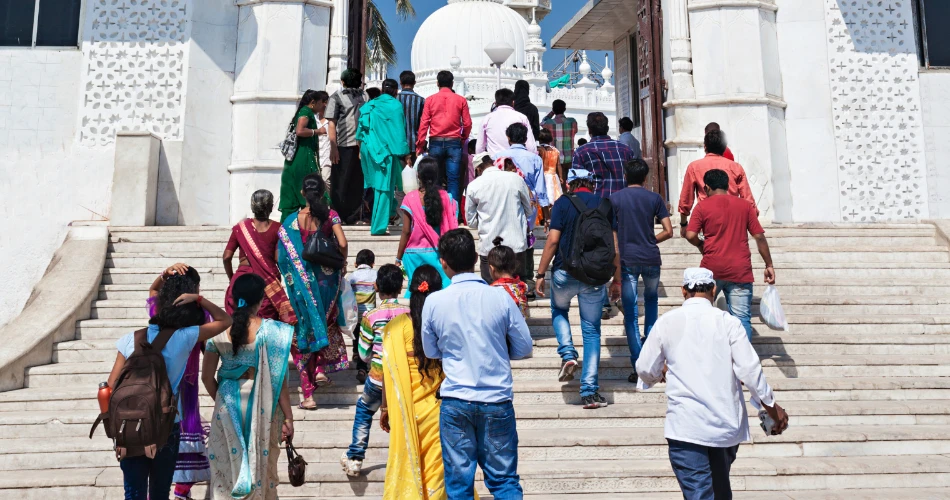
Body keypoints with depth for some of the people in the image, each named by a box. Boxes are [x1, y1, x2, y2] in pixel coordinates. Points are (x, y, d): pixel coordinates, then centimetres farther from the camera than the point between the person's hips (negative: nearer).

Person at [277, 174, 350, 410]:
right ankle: (322, 368, 12)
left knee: (304, 331, 8)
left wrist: (292, 277, 8)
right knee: (327, 323, 26)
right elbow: (342, 244, -18)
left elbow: (282, 256, -7)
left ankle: (308, 394, 8)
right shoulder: (330, 215, -7)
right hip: (326, 279, 0)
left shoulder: (292, 220, -4)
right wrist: (340, 262, 0)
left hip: (302, 282, 0)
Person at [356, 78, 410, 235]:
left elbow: (361, 130, 11)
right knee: (384, 187, -3)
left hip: (369, 150, 6)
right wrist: (405, 154, -4)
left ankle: (379, 222, 24)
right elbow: (399, 131, -8)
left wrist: (362, 150, 18)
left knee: (377, 186, 16)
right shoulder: (395, 106, -5)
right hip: (386, 151, -6)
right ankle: (378, 226, -4)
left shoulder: (370, 106, 10)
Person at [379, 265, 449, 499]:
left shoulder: (397, 326, -10)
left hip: (406, 411, 0)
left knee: (407, 464, 16)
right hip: (438, 410, 0)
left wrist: (385, 407, 6)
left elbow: (390, 373, -7)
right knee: (436, 468, 13)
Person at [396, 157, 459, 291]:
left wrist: (398, 258, 3)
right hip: (439, 254, 1)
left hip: (415, 254, -1)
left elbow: (406, 232, -5)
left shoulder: (410, 199, -6)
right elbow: (451, 229, -2)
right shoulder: (446, 197, -2)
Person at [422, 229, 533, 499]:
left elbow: (431, 351, 8)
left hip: (455, 401, 0)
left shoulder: (434, 302, -5)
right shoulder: (500, 297, -8)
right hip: (497, 400, 0)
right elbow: (524, 348, 1)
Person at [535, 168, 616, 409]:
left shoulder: (563, 203, -1)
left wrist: (540, 274, -2)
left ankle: (568, 355, 4)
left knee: (559, 311, 27)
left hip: (565, 272, -2)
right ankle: (589, 391, 5)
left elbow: (553, 240, -8)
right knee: (592, 330, 9)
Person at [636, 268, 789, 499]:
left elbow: (646, 371, 5)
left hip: (686, 425, -2)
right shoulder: (727, 322, -2)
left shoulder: (666, 322, -1)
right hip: (726, 424, 3)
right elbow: (750, 369, -5)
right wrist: (772, 407, 8)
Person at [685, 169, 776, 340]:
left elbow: (690, 235, -9)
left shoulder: (702, 206, 0)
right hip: (740, 270, 1)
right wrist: (769, 265, 9)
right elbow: (759, 237, 4)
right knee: (742, 317, 2)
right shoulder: (745, 205, 7)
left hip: (712, 268, -1)